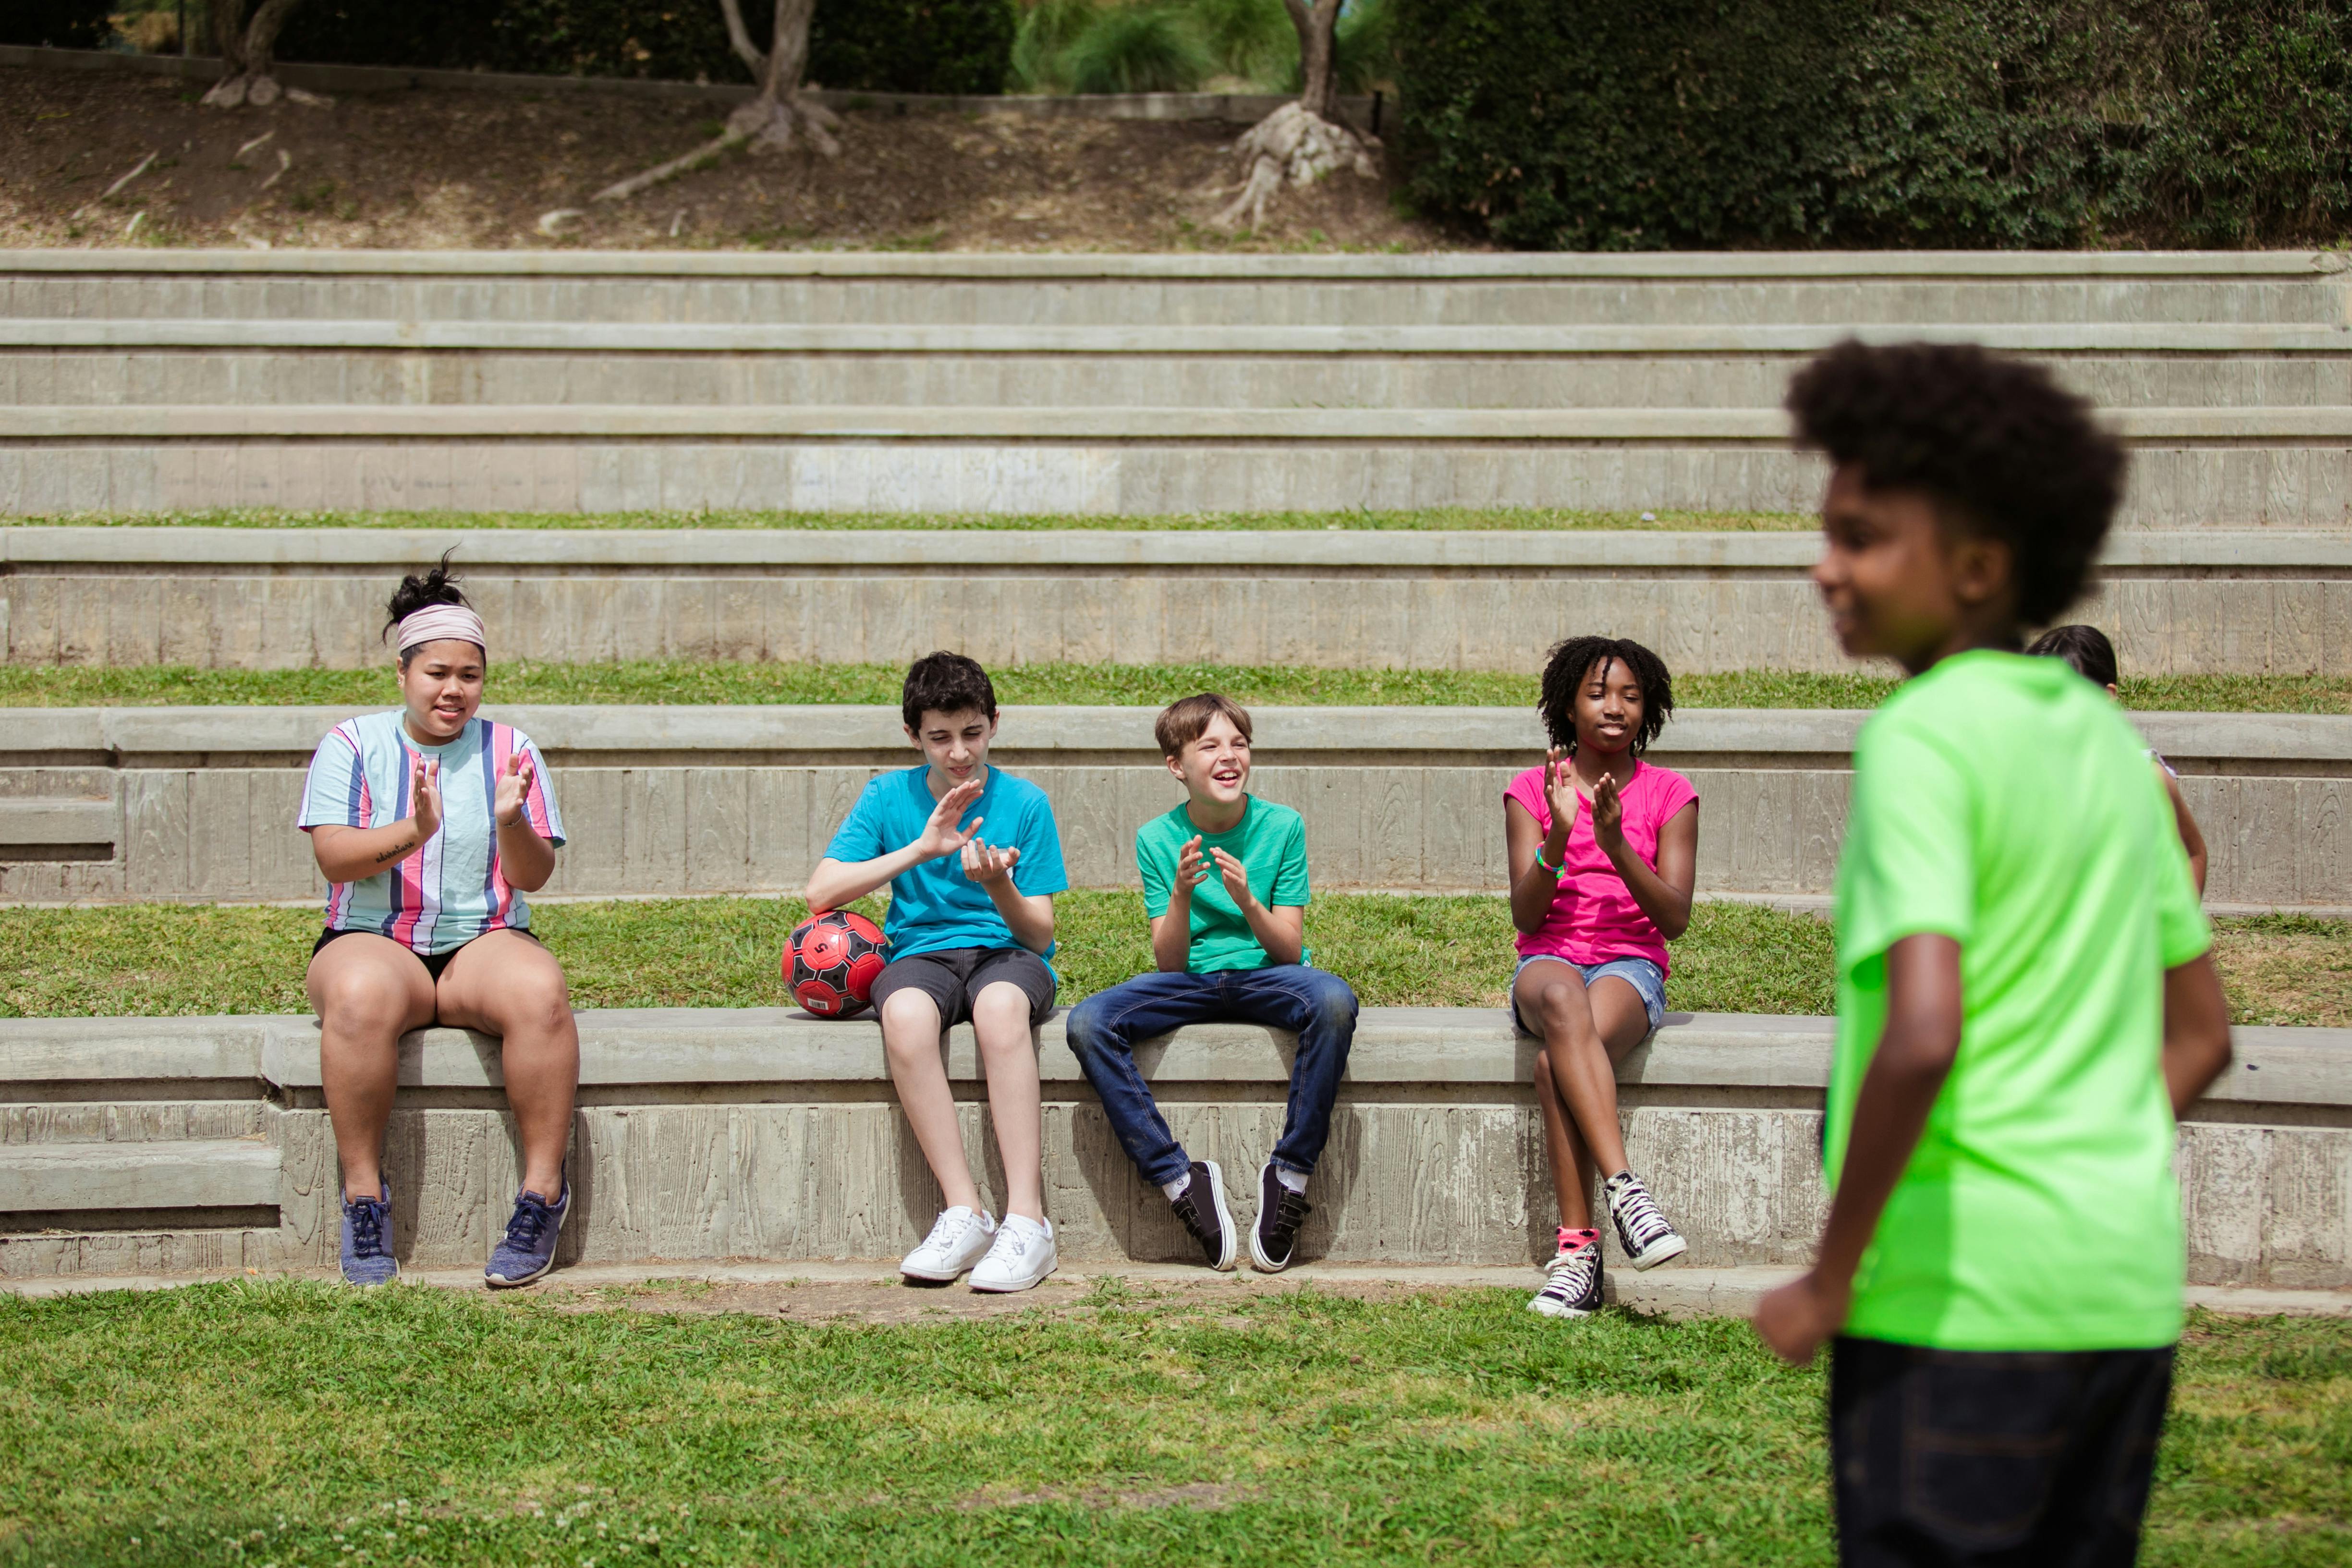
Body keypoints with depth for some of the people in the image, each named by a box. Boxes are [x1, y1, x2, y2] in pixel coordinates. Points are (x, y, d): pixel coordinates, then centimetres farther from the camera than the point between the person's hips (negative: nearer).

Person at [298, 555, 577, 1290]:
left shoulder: (510, 751, 10)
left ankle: (544, 1194, -25)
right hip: (372, 941, -1)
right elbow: (334, 858, -8)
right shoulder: (353, 745, 5)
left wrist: (511, 824, -19)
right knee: (360, 999, -38)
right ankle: (364, 1194, -27)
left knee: (540, 993, -34)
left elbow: (534, 877, 3)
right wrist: (414, 832, -25)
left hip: (483, 942, 2)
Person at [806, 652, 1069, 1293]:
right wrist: (920, 850, -14)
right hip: (921, 954, 1)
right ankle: (965, 1215, -33)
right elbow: (821, 891, -6)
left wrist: (1000, 889, -21)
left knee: (1000, 1005, -39)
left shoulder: (1025, 804, 3)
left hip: (1007, 955, -1)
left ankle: (1027, 1221, -42)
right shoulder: (889, 797, 6)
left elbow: (1040, 933, 2)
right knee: (904, 1012, -37)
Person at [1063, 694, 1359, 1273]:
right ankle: (1181, 1178, -20)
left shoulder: (1282, 826, -3)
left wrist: (1247, 902, -23)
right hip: (1191, 982, 1)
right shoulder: (1157, 839, 0)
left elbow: (1290, 950, -5)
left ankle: (1290, 1171, -24)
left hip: (1265, 976, -1)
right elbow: (1169, 963, -3)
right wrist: (1181, 895, -21)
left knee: (1333, 1000, -37)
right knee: (1088, 1023, -27)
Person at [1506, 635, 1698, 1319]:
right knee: (1564, 1006, -40)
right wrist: (1559, 838, -17)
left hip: (1631, 966, -1)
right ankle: (1624, 1189, -51)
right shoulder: (1532, 790, 10)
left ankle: (1577, 1249, -39)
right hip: (1550, 961, 1)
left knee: (1555, 1062, -36)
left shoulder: (1669, 795, 8)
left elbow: (1675, 919, -4)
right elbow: (1525, 916, -1)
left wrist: (1616, 845, -18)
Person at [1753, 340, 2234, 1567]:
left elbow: (1923, 1033, -23)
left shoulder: (1921, 739, -11)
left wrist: (1828, 1279, -14)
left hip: (1960, 1291, -8)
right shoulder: (2108, 740, 14)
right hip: (2128, 1290, 8)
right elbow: (2199, 1033, 20)